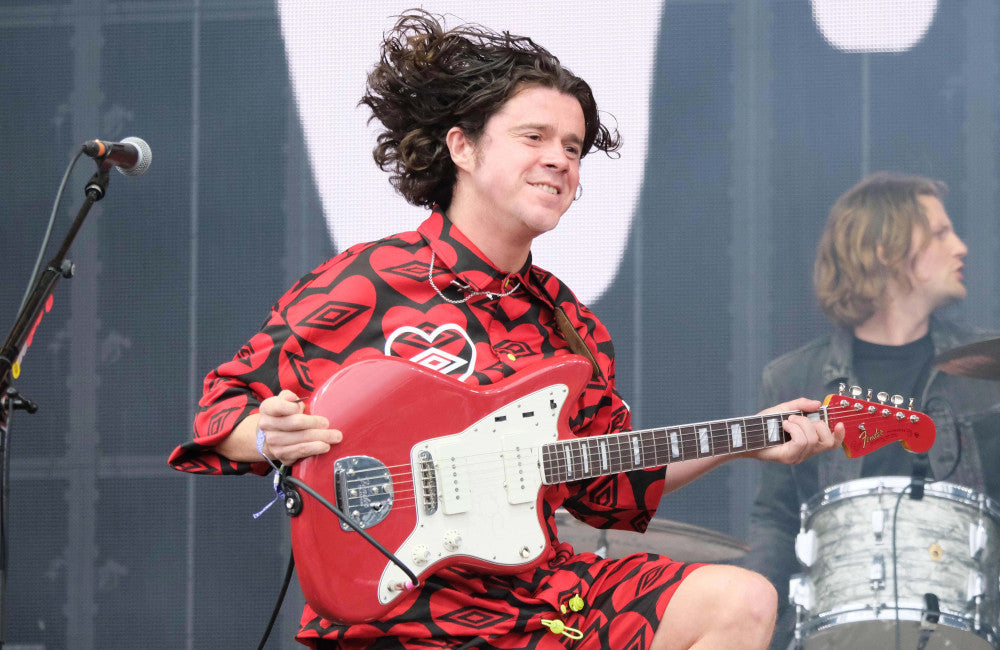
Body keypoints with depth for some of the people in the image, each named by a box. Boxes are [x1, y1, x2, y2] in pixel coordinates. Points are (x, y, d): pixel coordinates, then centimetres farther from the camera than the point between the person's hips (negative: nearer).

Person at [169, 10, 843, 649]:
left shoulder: (570, 324, 17)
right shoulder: (364, 283, -4)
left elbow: (608, 484, 23)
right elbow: (226, 401, 1)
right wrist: (270, 438, -21)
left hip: (538, 583, 8)